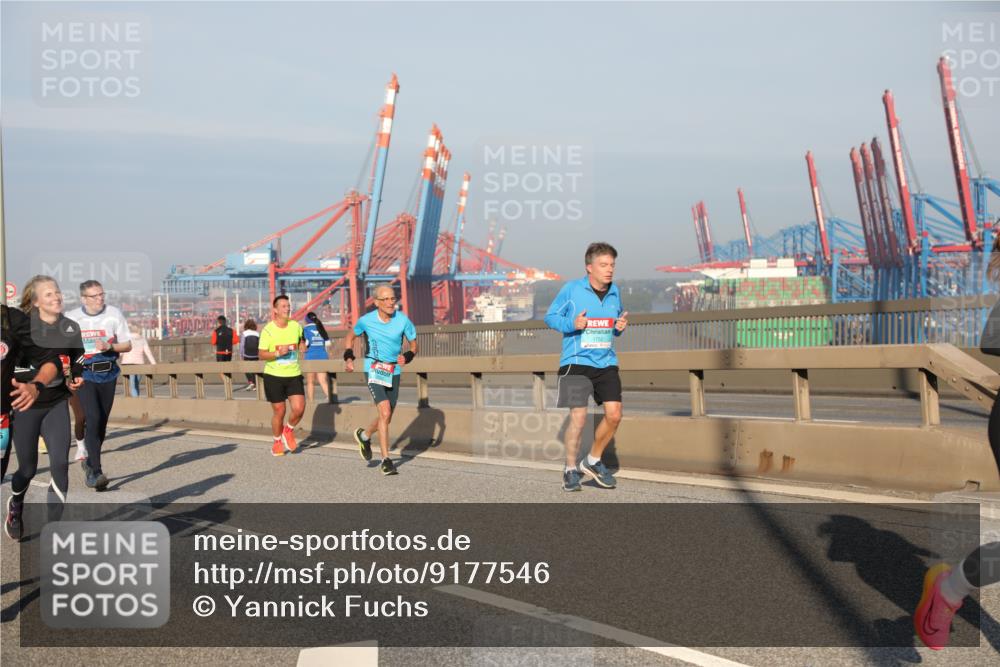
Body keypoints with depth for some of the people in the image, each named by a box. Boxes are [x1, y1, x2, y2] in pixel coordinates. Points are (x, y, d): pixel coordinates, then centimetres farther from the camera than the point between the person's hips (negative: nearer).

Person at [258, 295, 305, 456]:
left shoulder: (296, 326, 2)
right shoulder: (268, 330, -9)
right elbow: (261, 354, -9)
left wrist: (302, 345, -1)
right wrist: (278, 353, -23)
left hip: (293, 375, 3)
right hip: (274, 376, -3)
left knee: (299, 409, -10)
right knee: (279, 411, 3)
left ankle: (288, 430, 22)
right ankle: (277, 442, 27)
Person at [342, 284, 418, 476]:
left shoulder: (402, 320, -9)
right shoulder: (366, 320, -10)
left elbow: (413, 344, 2)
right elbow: (350, 336, 10)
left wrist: (407, 356, -18)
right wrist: (348, 357, -3)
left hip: (394, 372, 3)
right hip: (373, 371, -3)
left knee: (386, 418, 13)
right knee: (385, 413, -18)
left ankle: (364, 436, 45)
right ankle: (385, 460, -10)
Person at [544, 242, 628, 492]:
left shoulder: (615, 291, 8)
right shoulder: (571, 289, -6)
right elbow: (550, 316, 1)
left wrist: (621, 326, -1)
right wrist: (572, 324, -17)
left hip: (606, 363, 5)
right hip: (576, 362, -5)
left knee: (614, 414, -4)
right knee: (578, 416, -9)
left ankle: (593, 461, 18)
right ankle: (570, 469, 10)